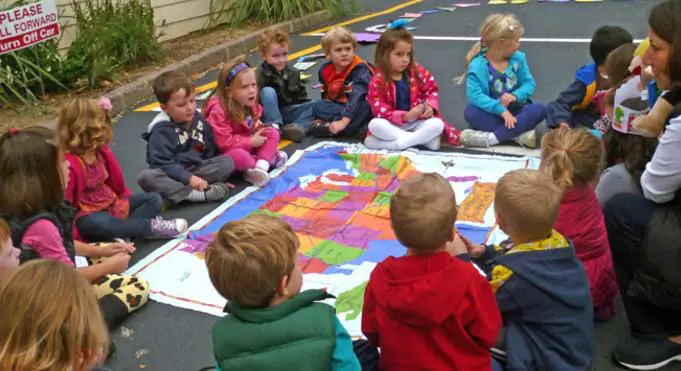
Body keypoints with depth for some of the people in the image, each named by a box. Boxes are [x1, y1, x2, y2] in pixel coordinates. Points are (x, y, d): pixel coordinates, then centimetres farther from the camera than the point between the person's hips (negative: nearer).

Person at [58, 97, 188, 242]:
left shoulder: (101, 152, 4)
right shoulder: (69, 164, -22)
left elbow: (117, 185, 16)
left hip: (112, 205, 9)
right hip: (88, 216, -9)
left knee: (155, 199, 5)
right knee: (98, 224, -43)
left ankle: (123, 234, -22)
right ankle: (152, 226, -28)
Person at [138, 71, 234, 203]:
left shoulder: (198, 118, 2)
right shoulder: (161, 130, -15)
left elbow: (210, 150, 9)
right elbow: (163, 163, -22)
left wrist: (218, 174, 0)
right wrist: (189, 178, -30)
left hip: (198, 169, 5)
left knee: (228, 162, -15)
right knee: (146, 177, -33)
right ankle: (198, 194, -38)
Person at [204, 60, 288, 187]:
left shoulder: (248, 103, -4)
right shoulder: (219, 111, -29)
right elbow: (224, 143, -31)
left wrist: (257, 126, -8)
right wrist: (251, 142, -25)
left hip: (247, 145, 8)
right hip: (225, 153, -8)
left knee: (272, 133, -4)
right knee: (239, 155, -40)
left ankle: (261, 166, -24)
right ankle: (269, 160, -10)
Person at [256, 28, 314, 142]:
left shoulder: (293, 73, 4)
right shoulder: (261, 75, -15)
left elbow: (302, 96, 15)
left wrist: (307, 109, -1)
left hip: (290, 111, 5)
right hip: (271, 114, -5)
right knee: (268, 91, -30)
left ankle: (297, 126, -33)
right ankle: (274, 126, -31)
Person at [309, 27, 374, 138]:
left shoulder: (360, 69, -22)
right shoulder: (325, 70, -3)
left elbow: (357, 96, -35)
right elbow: (325, 96, 7)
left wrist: (343, 122, -44)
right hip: (338, 107, 6)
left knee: (366, 106, -37)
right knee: (318, 106, -17)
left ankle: (330, 127, -31)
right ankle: (358, 125, -26)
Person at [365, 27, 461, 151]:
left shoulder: (417, 71, -1)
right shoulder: (378, 81, -11)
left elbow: (432, 90, 7)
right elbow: (380, 111, -16)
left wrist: (430, 106, -15)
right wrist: (405, 116, -28)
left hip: (418, 121, 2)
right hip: (393, 125, -2)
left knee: (438, 124, -26)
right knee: (374, 124, -32)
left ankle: (401, 142, -29)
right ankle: (422, 139, -31)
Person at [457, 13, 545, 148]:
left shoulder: (518, 58, 0)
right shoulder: (477, 66, -15)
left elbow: (530, 84, 0)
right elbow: (474, 94, -26)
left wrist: (515, 96, -22)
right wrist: (501, 110, -33)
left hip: (516, 110, 3)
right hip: (494, 113, -3)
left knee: (540, 109, -25)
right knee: (470, 112, -30)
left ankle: (490, 138, -33)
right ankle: (520, 133, -33)